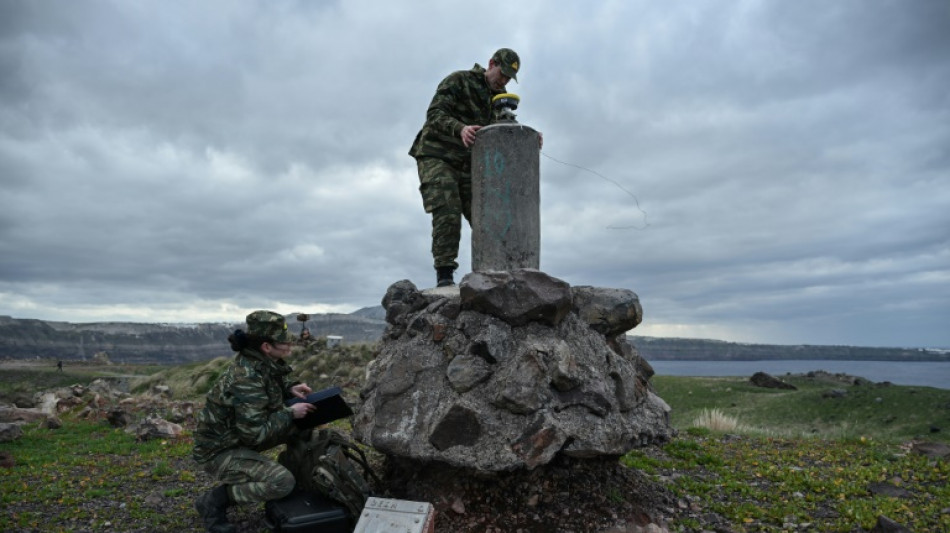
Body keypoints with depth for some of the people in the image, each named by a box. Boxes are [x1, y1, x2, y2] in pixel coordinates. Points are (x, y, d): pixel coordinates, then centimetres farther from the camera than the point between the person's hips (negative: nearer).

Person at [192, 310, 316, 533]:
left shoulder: (265, 362, -6)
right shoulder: (247, 377, -31)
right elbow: (256, 432, -31)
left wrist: (290, 389, -3)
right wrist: (290, 413, -21)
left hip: (243, 432, 9)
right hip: (220, 450, -9)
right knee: (282, 482, -24)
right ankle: (215, 499, -6)